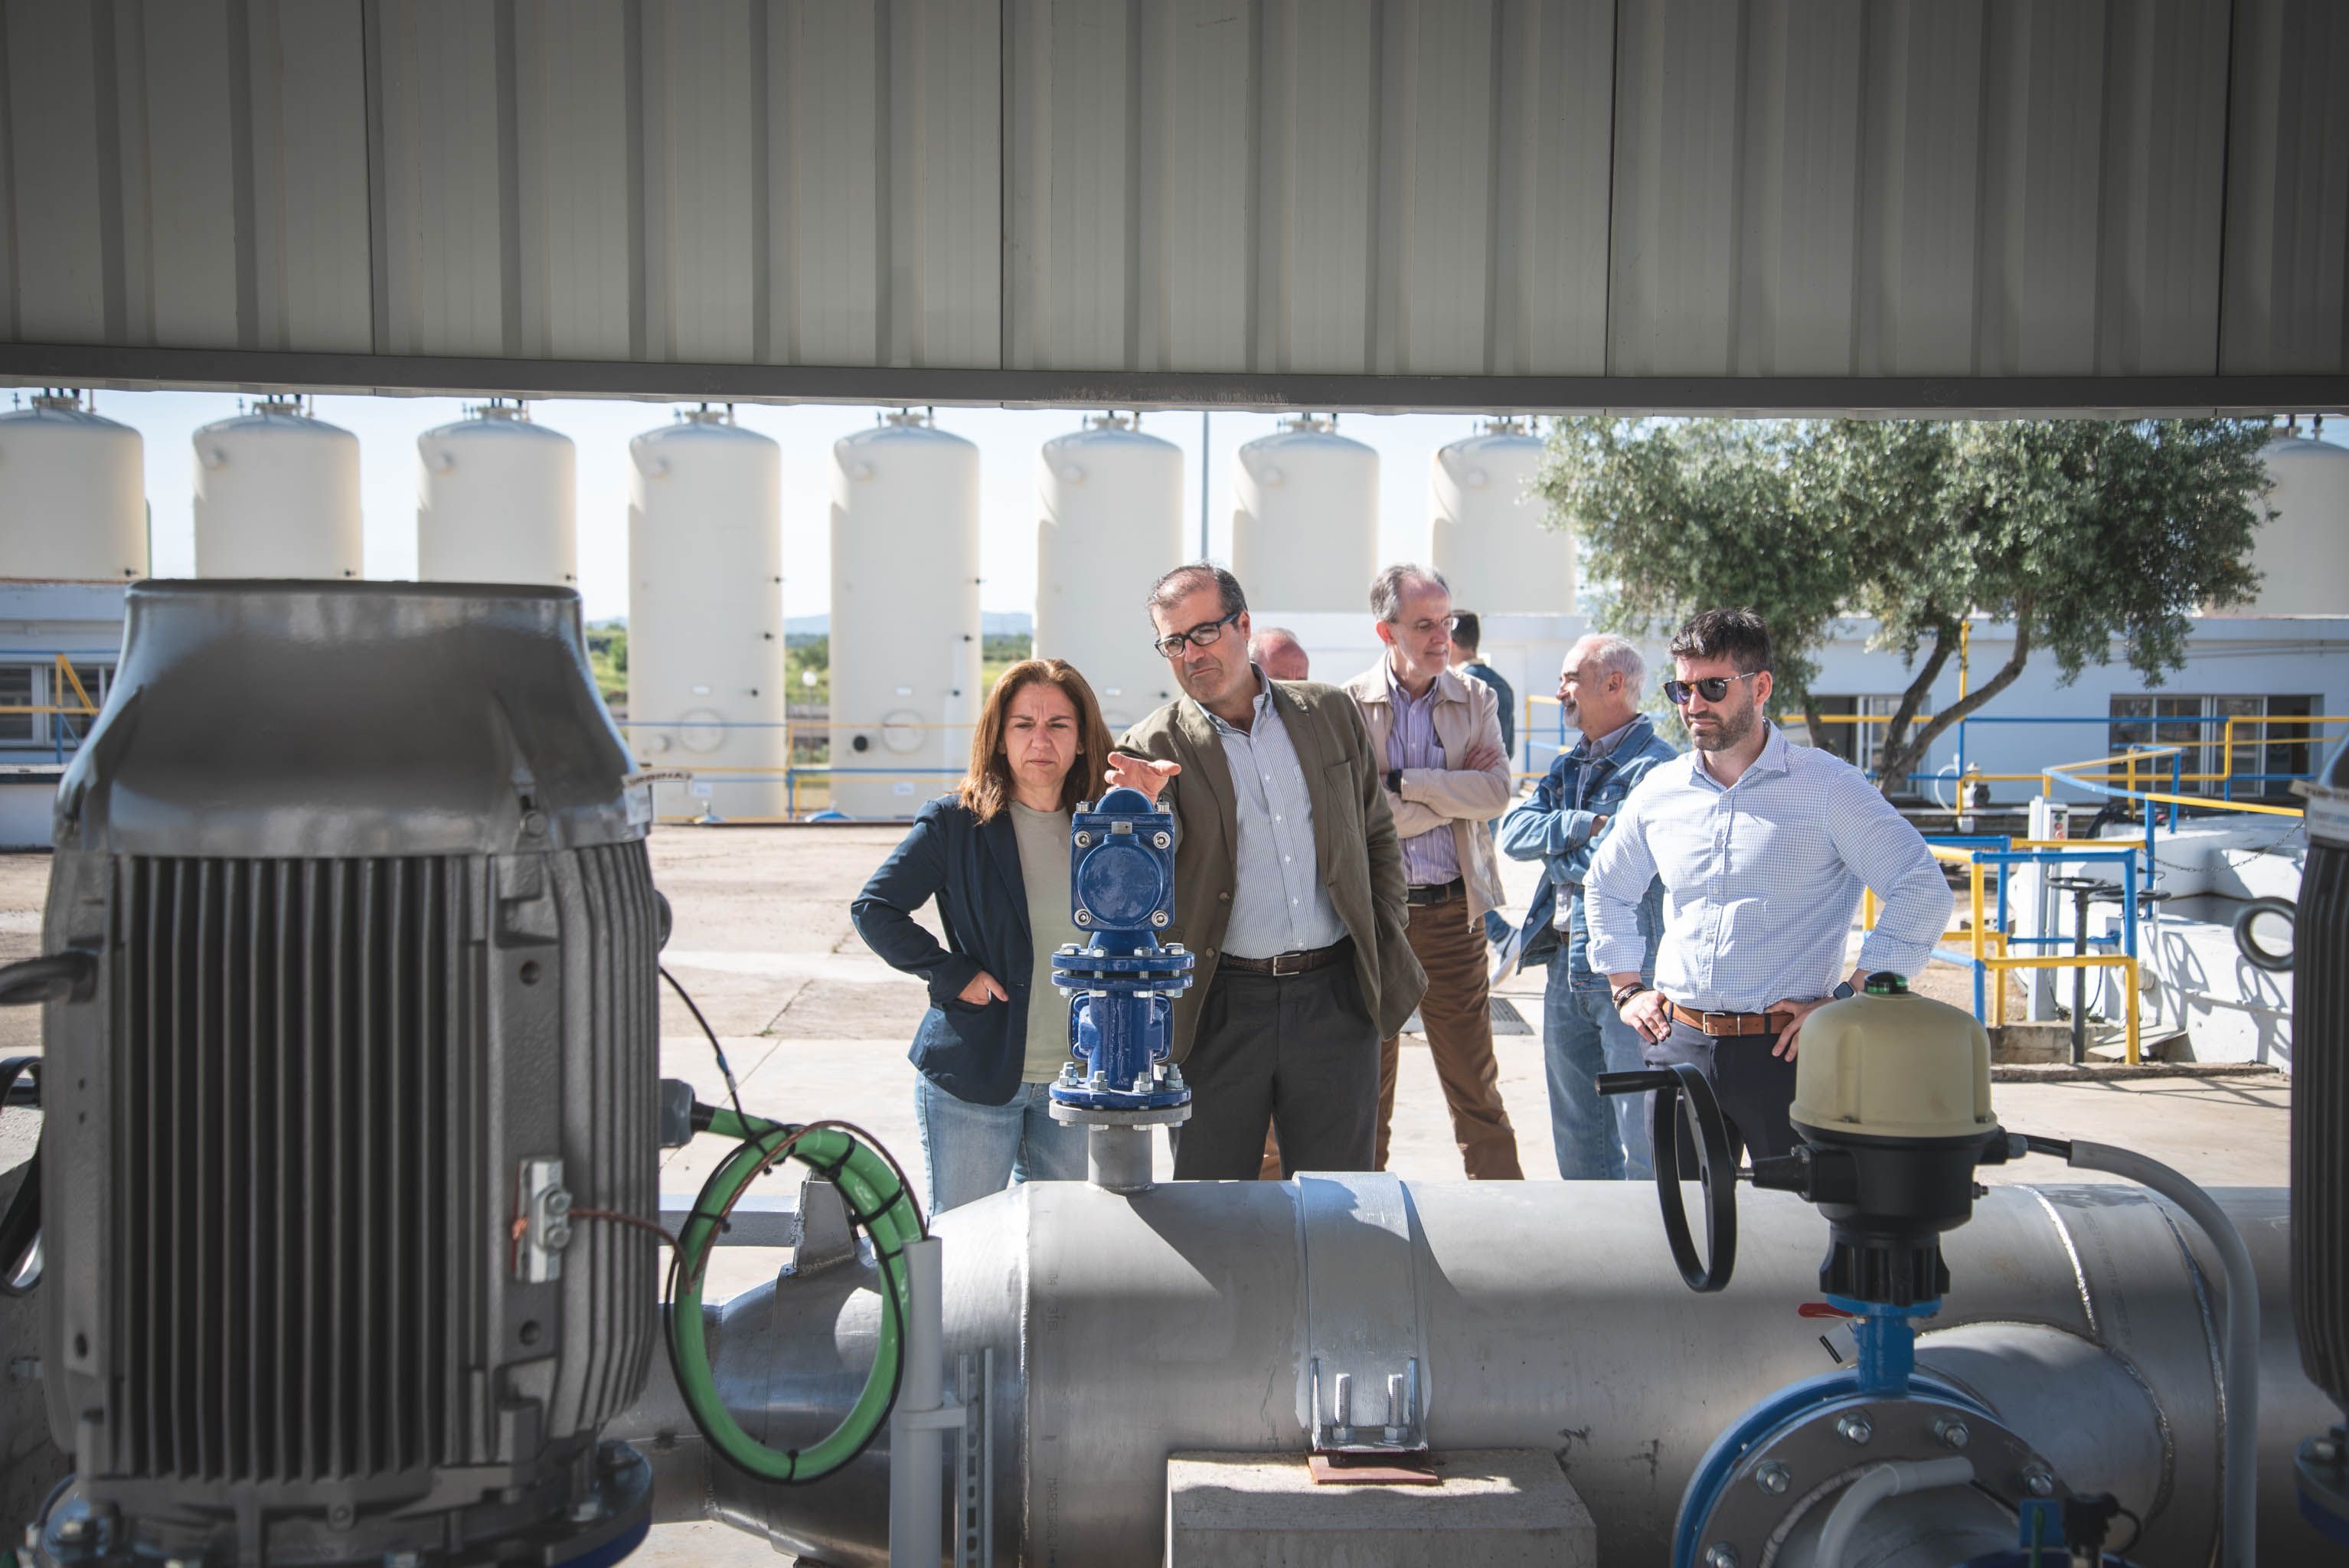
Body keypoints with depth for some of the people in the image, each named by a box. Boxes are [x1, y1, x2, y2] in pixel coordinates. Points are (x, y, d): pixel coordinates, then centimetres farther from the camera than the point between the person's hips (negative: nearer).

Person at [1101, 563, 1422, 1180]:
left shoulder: (1329, 712, 7)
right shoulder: (1155, 748, -1)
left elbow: (1377, 835, 15)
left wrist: (1384, 942, 7)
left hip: (1335, 996, 2)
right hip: (1218, 1009, -1)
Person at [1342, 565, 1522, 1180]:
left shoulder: (1475, 701, 6)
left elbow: (1497, 791, -8)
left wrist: (1405, 782, -14)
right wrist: (1455, 792, -11)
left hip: (1453, 911, 1)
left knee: (1475, 1083, 5)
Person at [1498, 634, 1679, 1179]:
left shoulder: (1656, 768, -12)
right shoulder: (1568, 767, 16)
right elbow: (1512, 832, 2)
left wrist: (1553, 853, -5)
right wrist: (1582, 824, -13)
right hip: (1567, 966, 8)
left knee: (1643, 1139, -3)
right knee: (1577, 1138, 16)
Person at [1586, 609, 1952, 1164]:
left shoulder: (1828, 786, -5)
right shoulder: (1660, 791, 9)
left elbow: (1923, 890, -9)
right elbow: (1606, 889, 26)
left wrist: (1846, 999, -12)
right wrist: (1626, 989, 16)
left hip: (1782, 1049, -4)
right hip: (1678, 1043, 4)